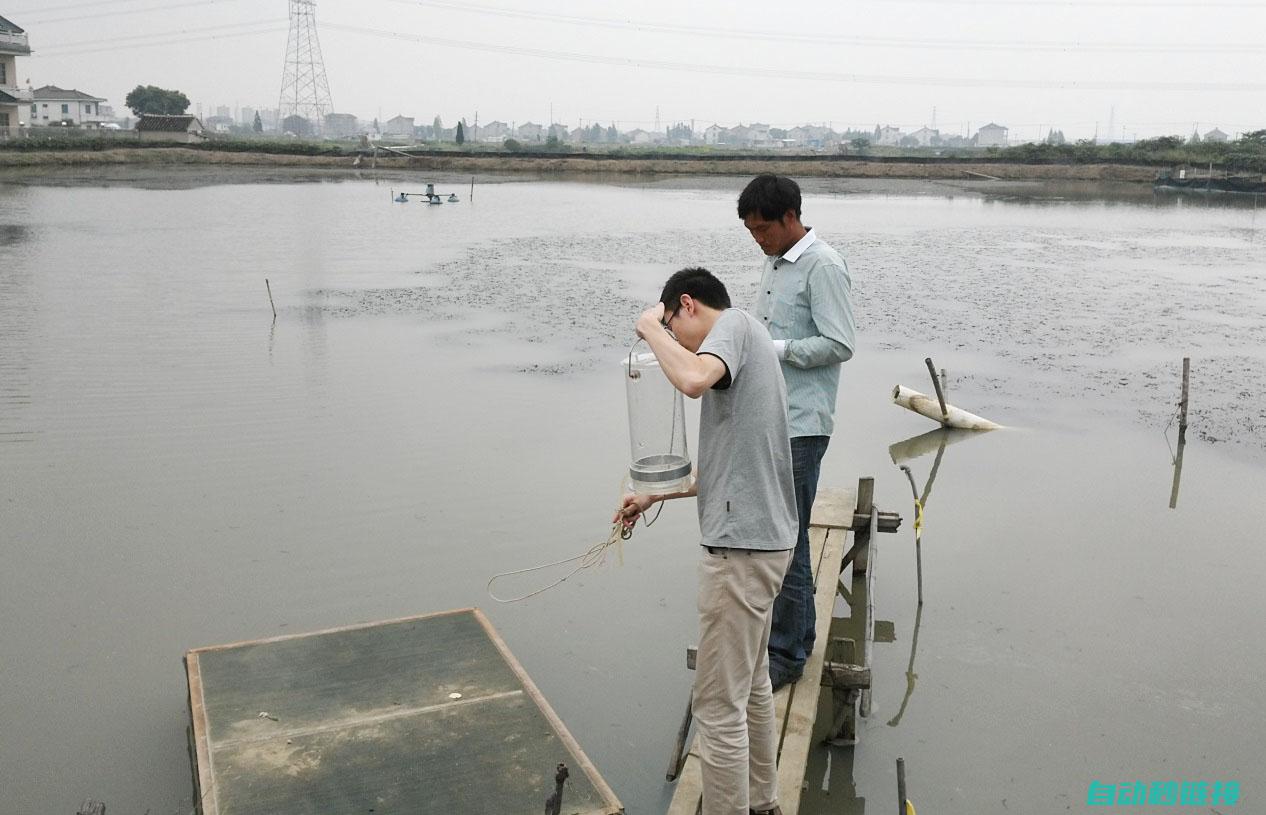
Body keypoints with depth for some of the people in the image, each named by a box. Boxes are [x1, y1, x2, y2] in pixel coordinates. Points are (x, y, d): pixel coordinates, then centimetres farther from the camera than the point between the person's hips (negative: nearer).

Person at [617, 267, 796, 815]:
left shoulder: (734, 323, -8)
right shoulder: (746, 345, 19)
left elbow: (694, 379, -32)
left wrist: (651, 327, -14)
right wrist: (655, 497, 24)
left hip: (740, 546, -11)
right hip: (762, 539, 11)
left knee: (719, 705, 0)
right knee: (751, 685, 24)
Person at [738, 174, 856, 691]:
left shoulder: (823, 267, -12)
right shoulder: (774, 262, 15)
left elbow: (840, 345, -17)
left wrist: (774, 348, -19)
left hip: (799, 425, -9)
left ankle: (786, 654, 8)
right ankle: (798, 630, 31)